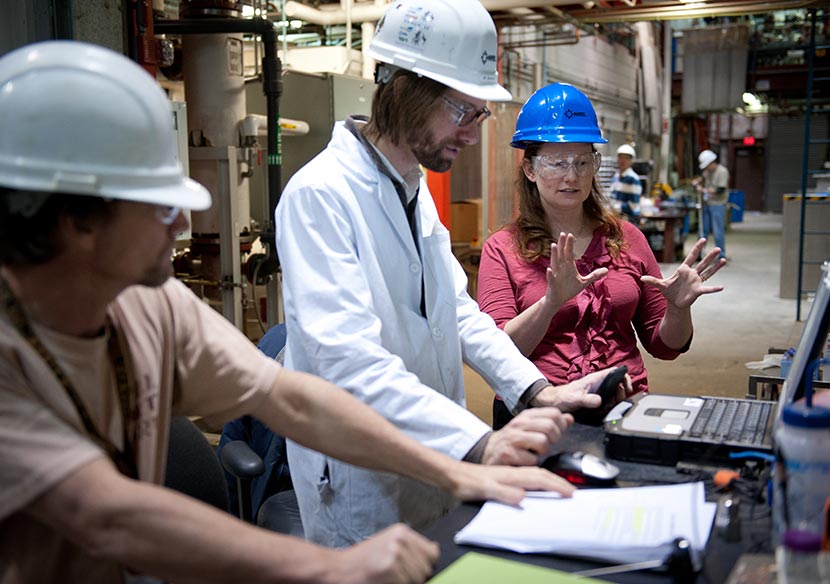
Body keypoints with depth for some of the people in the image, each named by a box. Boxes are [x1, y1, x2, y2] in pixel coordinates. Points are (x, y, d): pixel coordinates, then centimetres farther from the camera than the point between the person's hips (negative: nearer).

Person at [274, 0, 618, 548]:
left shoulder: (417, 190, 10)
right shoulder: (320, 195, -21)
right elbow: (348, 356, -30)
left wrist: (535, 389, -3)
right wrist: (478, 444, -39)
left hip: (435, 466, 9)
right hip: (363, 489, -8)